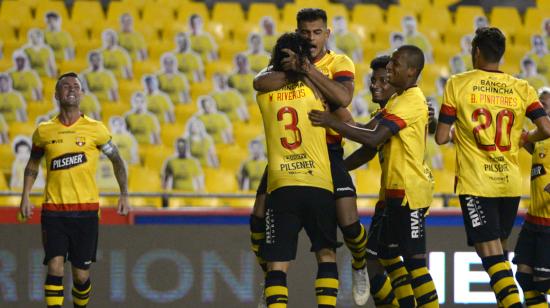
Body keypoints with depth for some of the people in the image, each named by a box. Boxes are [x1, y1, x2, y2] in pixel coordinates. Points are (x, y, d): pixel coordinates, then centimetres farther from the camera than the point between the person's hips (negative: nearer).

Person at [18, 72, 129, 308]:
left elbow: (116, 160, 12)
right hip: (53, 209, 0)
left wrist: (124, 194, 4)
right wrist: (25, 196, 9)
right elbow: (33, 164, 20)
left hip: (86, 209, 0)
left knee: (81, 275, 4)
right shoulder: (44, 131, 6)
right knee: (55, 267, -13)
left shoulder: (95, 129, 1)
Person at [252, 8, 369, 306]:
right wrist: (292, 71, -32)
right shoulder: (287, 62, 2)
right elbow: (260, 83, -19)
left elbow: (343, 97, -25)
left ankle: (360, 267, 24)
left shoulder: (339, 63, -3)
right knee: (259, 218, -4)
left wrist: (308, 69, -26)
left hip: (328, 152, -2)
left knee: (348, 221, -9)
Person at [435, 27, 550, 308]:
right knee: (499, 250, 20)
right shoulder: (521, 88, 4)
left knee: (491, 254, -9)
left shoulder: (458, 84, -3)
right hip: (511, 183, 4)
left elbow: (441, 137, -5)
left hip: (476, 186, -4)